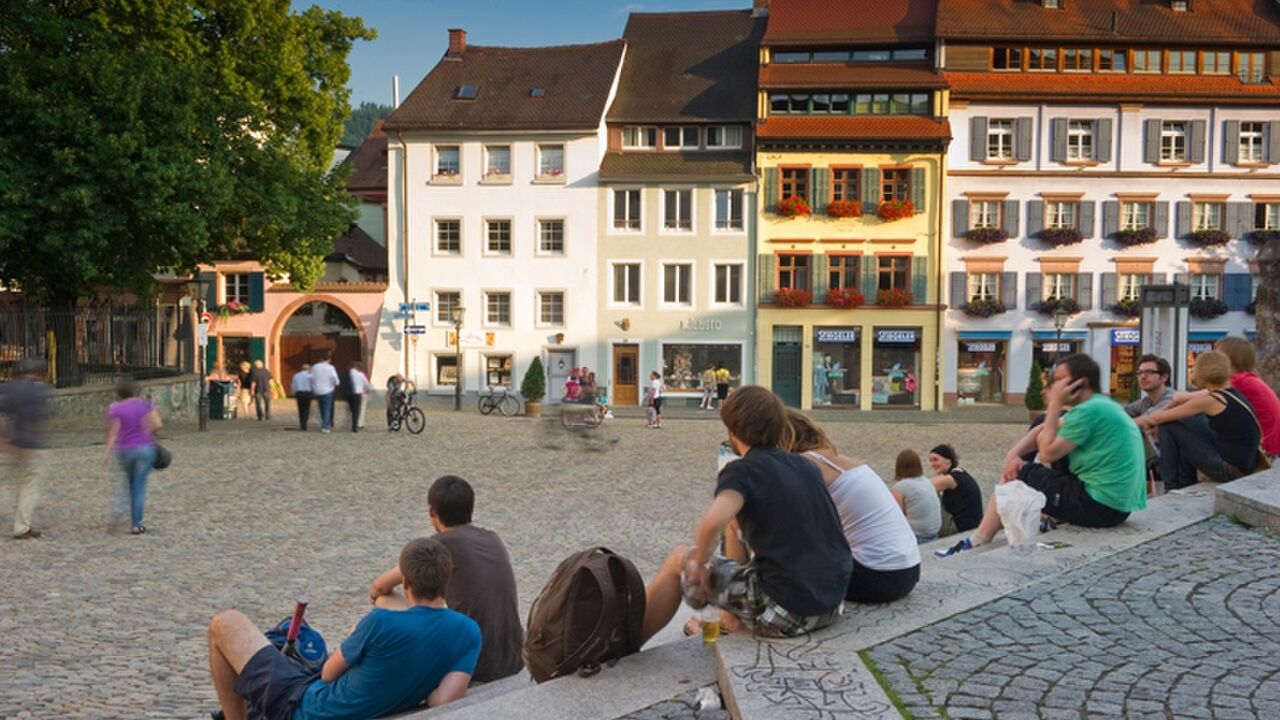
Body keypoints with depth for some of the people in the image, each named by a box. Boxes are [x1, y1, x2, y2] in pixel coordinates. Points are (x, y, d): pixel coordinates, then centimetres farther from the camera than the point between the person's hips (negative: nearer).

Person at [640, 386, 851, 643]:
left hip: (785, 612, -7)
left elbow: (712, 523, -29)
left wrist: (699, 562, -10)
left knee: (679, 560, 13)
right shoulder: (807, 467, 10)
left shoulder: (742, 470, -9)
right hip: (832, 606, 7)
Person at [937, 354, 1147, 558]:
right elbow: (1044, 431, 14)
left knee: (1015, 476, 1)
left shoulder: (1089, 410, -18)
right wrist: (1013, 454, 0)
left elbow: (1047, 453, -13)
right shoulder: (1102, 404, 14)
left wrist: (1055, 404, -9)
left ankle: (975, 545, 8)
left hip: (1098, 506, -10)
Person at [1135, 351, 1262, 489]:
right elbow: (1179, 397, 18)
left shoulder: (1210, 400, -17)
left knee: (1168, 426, -5)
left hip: (1231, 471, -9)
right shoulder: (1229, 391, 7)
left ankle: (1173, 489, 9)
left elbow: (1158, 418, -10)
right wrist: (1151, 419, 10)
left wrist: (1142, 420, 10)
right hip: (1246, 463, 9)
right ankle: (1186, 484, 27)